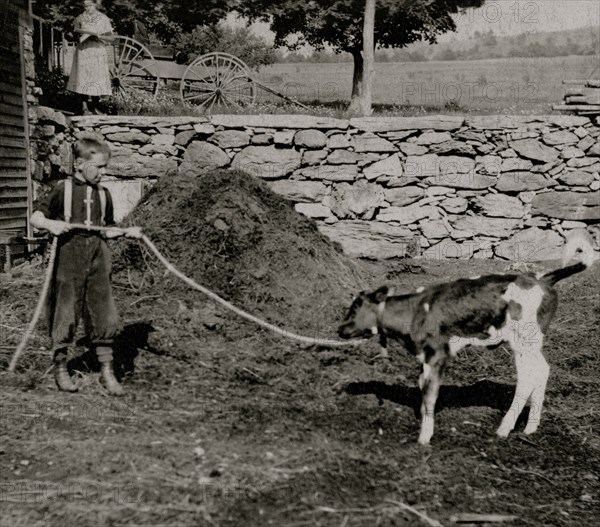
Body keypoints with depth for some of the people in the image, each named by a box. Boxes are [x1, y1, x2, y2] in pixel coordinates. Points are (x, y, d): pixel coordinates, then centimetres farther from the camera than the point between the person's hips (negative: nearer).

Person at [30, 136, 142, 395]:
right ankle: (60, 368, 21)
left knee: (104, 314, 1)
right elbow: (35, 217, -1)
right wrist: (50, 224, -20)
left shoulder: (103, 194, 11)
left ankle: (107, 370, 12)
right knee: (65, 315, 4)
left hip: (97, 260, 4)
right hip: (68, 259, -3)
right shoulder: (63, 190, -2)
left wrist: (126, 231, 2)